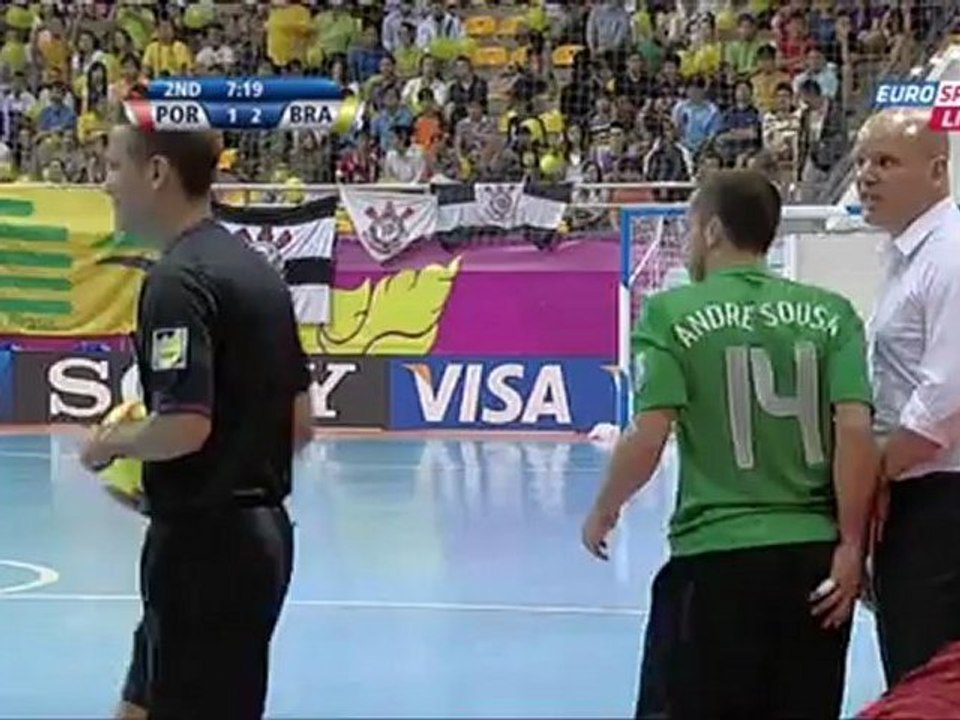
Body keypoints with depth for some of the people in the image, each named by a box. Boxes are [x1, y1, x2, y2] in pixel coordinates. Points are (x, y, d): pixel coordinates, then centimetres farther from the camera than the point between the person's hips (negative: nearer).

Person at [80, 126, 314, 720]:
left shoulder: (178, 280, -16)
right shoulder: (257, 270, 12)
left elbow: (184, 426, -25)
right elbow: (299, 424, 15)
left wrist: (109, 444, -8)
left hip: (203, 541, -9)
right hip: (260, 532, 9)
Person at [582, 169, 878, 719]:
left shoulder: (672, 314, -4)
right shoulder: (830, 313, 3)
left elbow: (648, 438, -9)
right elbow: (856, 430, -5)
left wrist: (603, 513, 7)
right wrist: (851, 545, -1)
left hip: (715, 555, -3)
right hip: (815, 557, 3)